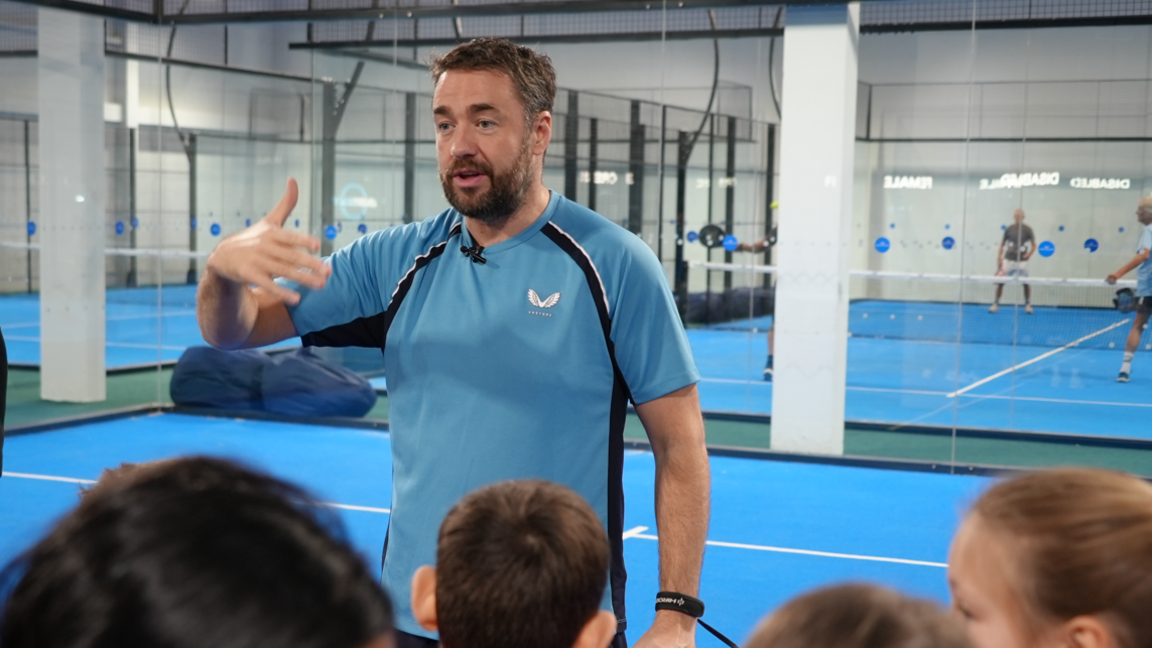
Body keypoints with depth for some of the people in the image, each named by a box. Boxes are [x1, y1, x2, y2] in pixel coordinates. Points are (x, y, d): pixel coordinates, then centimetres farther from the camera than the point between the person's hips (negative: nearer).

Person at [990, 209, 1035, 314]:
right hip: (1008, 260, 1)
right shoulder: (1008, 229, 5)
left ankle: (1028, 305, 13)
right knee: (1000, 282, -5)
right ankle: (995, 304, 6)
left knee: (1026, 283, -1)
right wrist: (999, 258, 1)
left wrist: (1029, 254, -10)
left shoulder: (1027, 230, 2)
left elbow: (1034, 245, 8)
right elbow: (1002, 244, 10)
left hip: (1022, 261, -1)